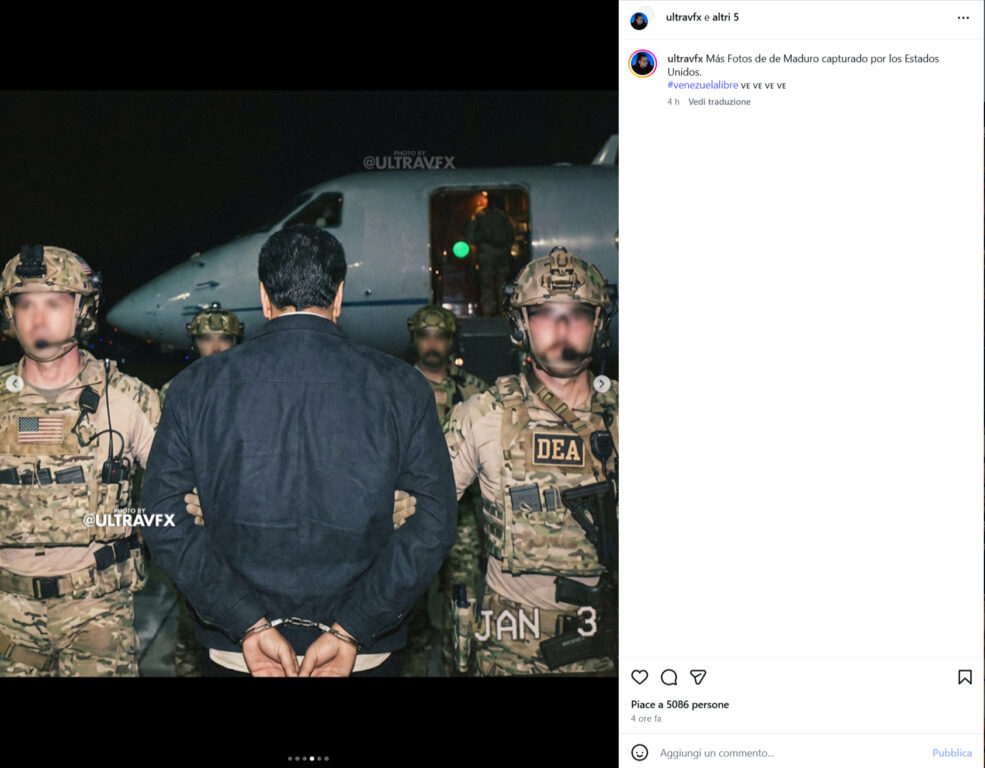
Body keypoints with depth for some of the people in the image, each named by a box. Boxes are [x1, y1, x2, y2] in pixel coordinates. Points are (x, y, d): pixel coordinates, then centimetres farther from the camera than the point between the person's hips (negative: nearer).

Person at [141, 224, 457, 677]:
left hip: (234, 653, 1)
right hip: (366, 656, 0)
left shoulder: (197, 386, -4)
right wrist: (350, 632, -12)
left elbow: (164, 519, -9)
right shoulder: (401, 388, -6)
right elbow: (433, 522, -12)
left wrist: (251, 626, -10)